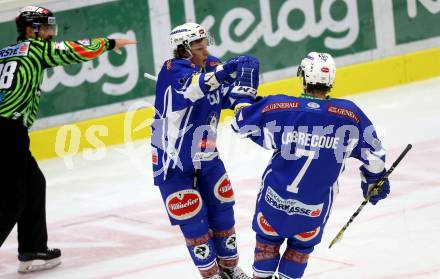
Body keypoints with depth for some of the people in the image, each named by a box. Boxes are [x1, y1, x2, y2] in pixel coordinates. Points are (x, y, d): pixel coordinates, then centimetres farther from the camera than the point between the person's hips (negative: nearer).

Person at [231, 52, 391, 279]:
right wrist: (375, 180, 15)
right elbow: (373, 153, -4)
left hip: (275, 198, 0)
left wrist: (248, 100, 23)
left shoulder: (276, 108, -15)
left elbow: (241, 123, 2)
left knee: (268, 238, 25)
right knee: (302, 244, 25)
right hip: (315, 207, 0)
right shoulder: (350, 115, -14)